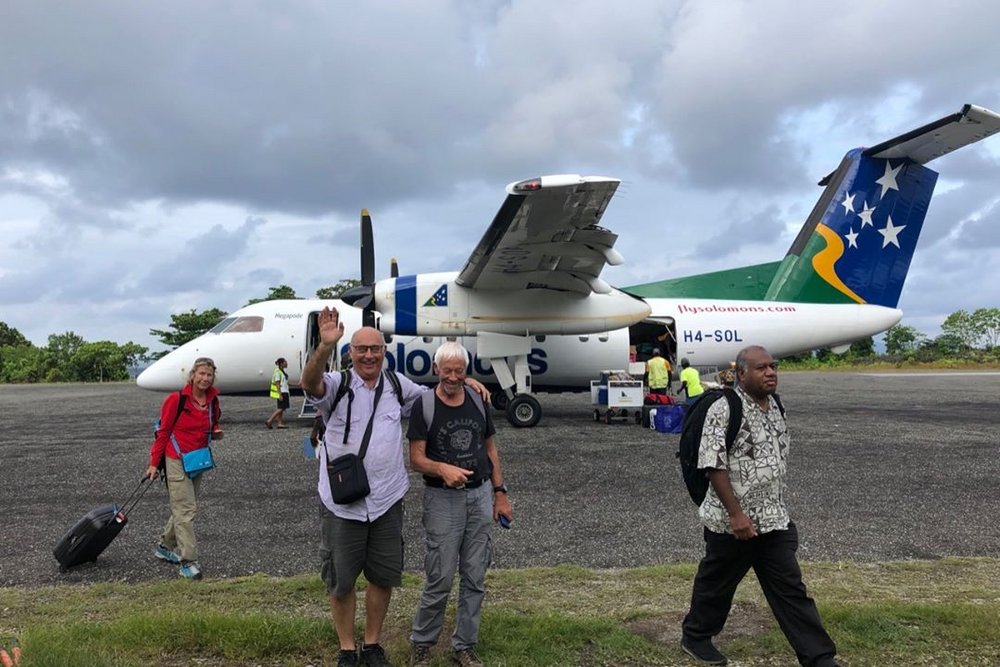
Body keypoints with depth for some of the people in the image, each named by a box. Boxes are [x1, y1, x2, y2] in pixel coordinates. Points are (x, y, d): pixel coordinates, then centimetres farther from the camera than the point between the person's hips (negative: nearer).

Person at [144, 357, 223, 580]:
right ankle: (188, 561, -5)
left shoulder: (212, 401, 4)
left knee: (184, 508, 16)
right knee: (185, 509, -9)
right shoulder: (177, 399, -13)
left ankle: (164, 547, 35)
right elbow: (163, 431, -9)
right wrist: (154, 463, -8)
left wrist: (216, 432, -2)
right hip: (177, 461, -7)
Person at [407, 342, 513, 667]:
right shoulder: (424, 405, -8)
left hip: (480, 496, 4)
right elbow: (416, 459, -10)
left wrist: (500, 492, 9)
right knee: (440, 580, 0)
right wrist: (442, 469, -29)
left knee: (475, 579, 9)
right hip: (442, 499, -4)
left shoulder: (479, 400, 6)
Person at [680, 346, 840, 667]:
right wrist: (736, 513, -22)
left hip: (775, 521, 6)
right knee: (717, 583, 13)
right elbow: (714, 466, -20)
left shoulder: (775, 407, 8)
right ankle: (695, 636, 34)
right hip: (733, 522, -6)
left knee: (791, 589, 9)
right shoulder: (724, 411, -18)